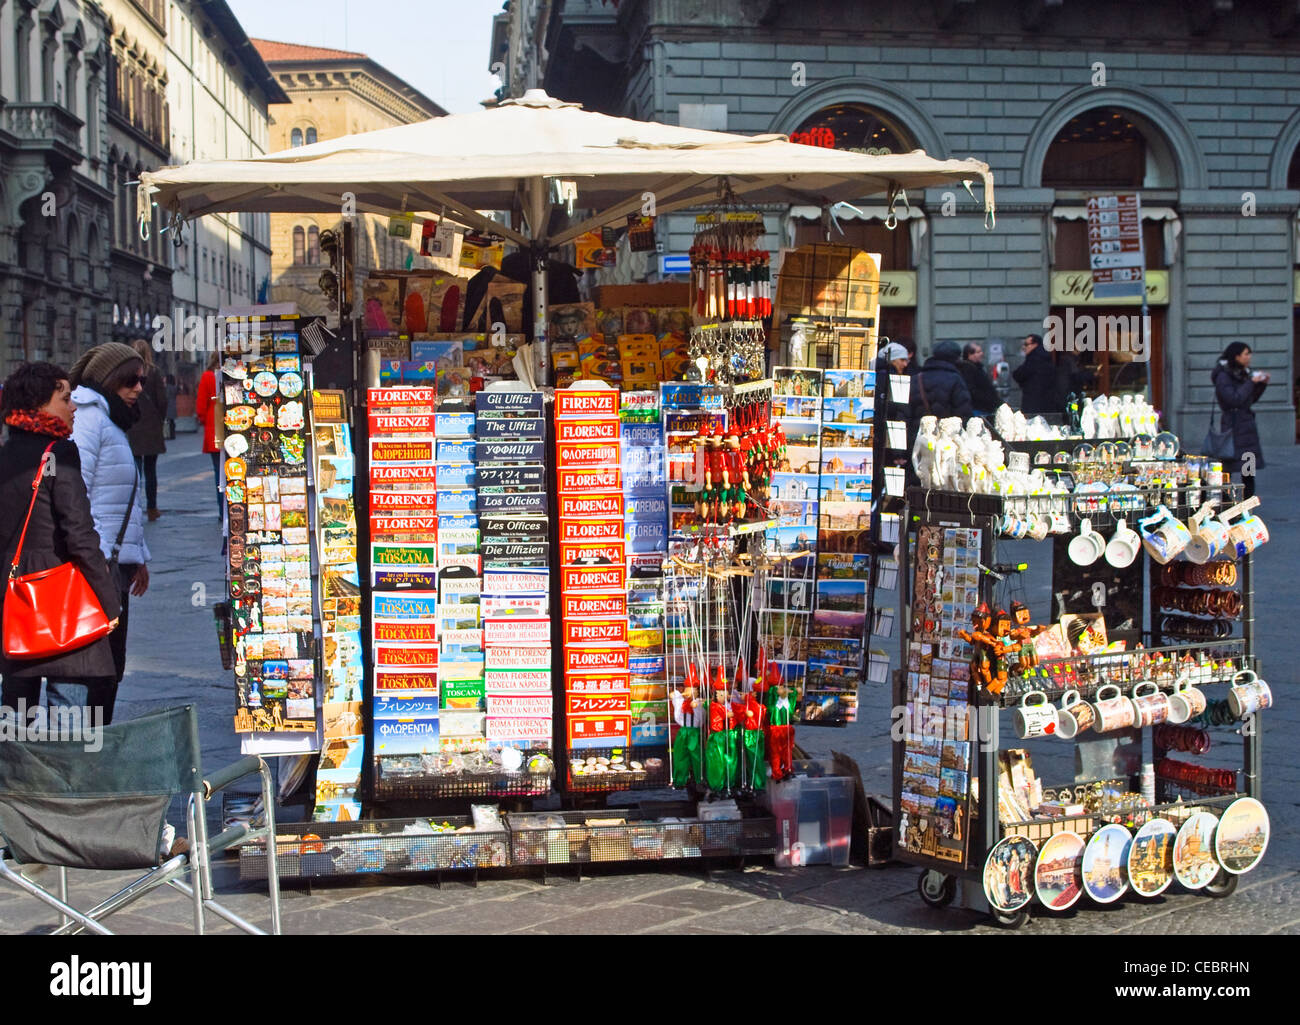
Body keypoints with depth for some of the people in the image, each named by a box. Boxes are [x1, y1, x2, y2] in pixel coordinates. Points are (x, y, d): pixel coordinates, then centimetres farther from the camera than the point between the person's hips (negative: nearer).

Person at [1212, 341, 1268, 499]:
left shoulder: (1242, 374, 16)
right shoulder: (1223, 376, -10)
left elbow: (1251, 399, 20)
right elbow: (1234, 399, -20)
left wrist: (1262, 384, 7)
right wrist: (1251, 383, -15)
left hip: (1247, 424, 9)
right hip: (1233, 425, -9)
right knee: (1229, 467, -9)